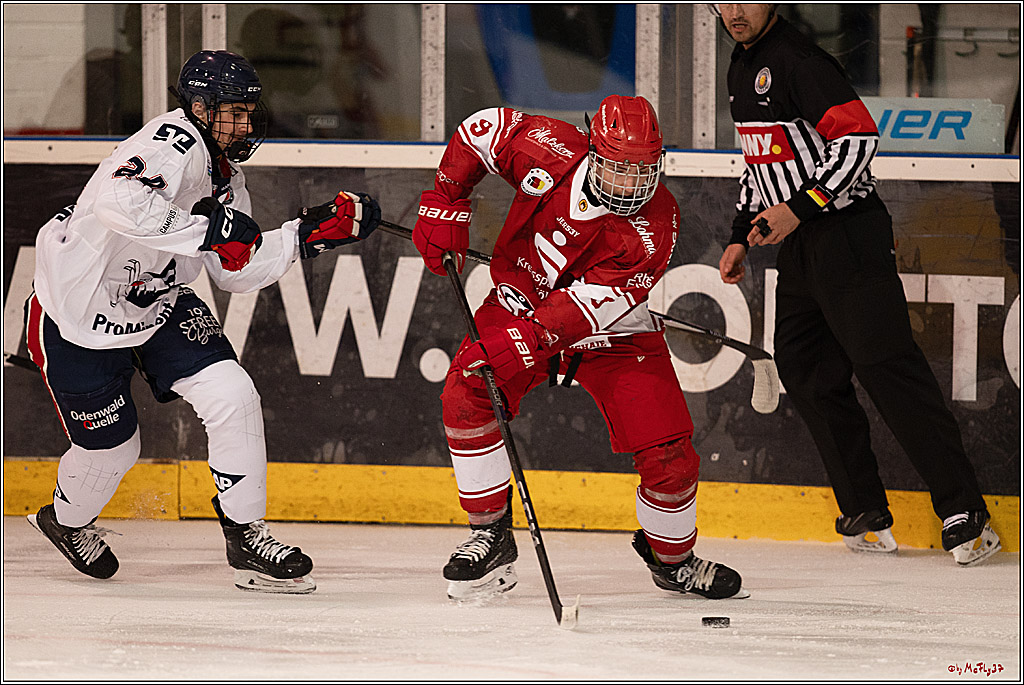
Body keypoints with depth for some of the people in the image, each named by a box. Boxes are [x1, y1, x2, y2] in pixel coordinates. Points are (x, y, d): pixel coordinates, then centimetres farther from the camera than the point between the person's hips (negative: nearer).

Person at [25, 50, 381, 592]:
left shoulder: (224, 175, 2)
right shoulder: (174, 146, -27)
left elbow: (236, 272, 7)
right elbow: (119, 202, -48)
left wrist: (308, 234, -2)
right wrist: (208, 229, -44)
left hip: (159, 305, 8)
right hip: (78, 315, -8)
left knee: (232, 395, -11)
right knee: (110, 447, 6)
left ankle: (246, 538, 0)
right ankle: (65, 520, 40)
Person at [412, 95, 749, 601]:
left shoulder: (654, 225, -27)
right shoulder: (551, 150, -24)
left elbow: (591, 304, -34)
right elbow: (482, 127, -4)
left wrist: (523, 343, -44)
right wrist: (445, 204, -9)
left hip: (612, 332, -1)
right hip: (521, 302, 1)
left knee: (669, 458, -10)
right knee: (464, 398, -25)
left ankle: (672, 559, 19)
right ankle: (490, 535, -9)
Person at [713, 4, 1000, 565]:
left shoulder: (796, 58, -14)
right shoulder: (743, 68, 16)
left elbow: (858, 137, -23)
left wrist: (800, 207, -25)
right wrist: (740, 236, 24)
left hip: (848, 234, -10)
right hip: (801, 245, 10)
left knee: (886, 366, -13)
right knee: (805, 371, 8)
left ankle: (964, 513, -14)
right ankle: (867, 516, 13)